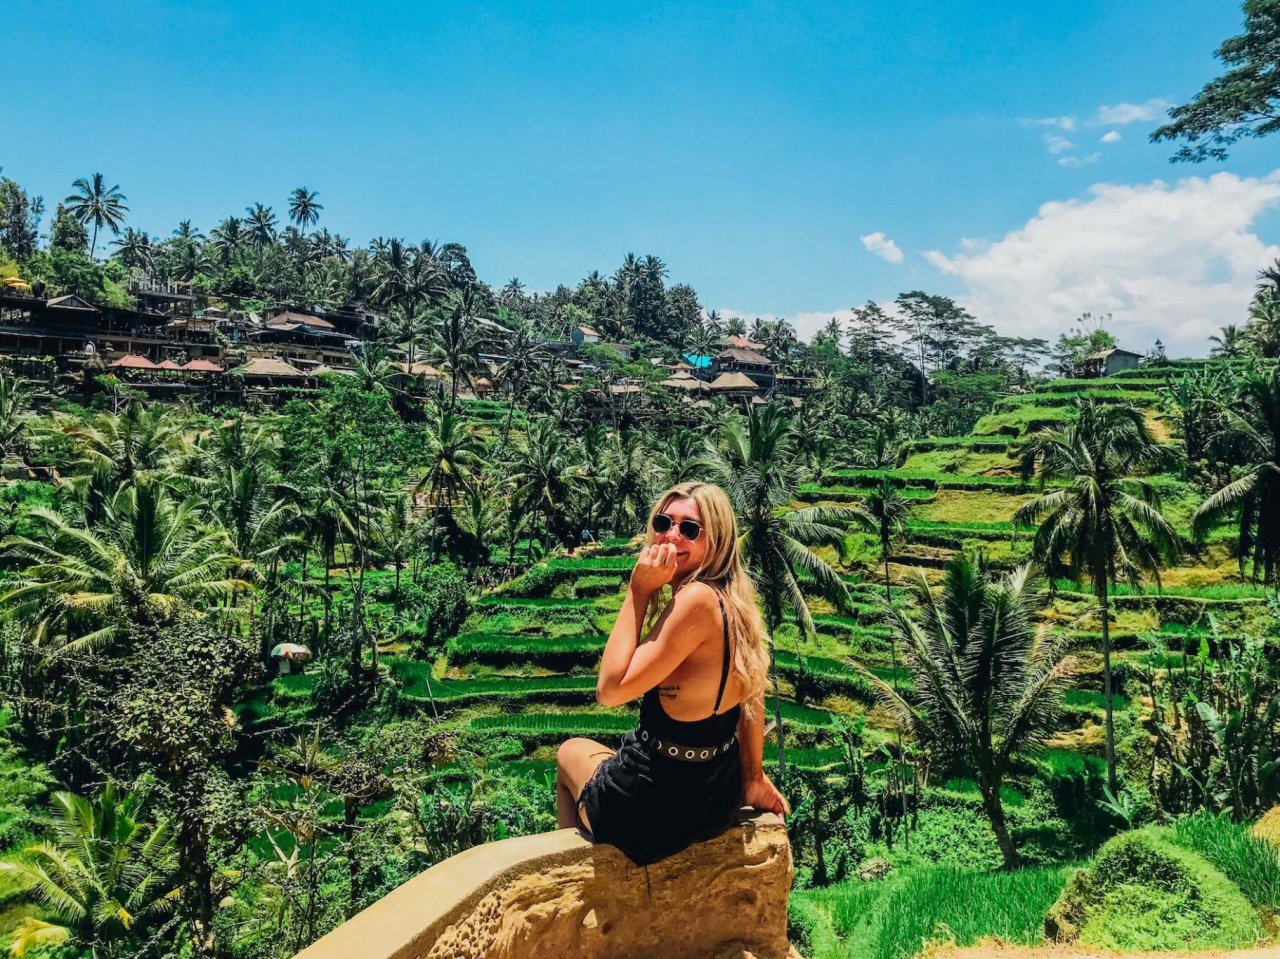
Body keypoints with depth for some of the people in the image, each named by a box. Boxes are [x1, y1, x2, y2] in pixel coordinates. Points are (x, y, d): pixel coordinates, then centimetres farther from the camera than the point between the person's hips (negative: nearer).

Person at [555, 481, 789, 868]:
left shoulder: (697, 599, -27)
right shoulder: (735, 600, -2)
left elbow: (610, 688, -26)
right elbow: (752, 697, 9)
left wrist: (637, 593, -23)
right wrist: (755, 778, 20)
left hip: (657, 812, -7)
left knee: (571, 750, 24)